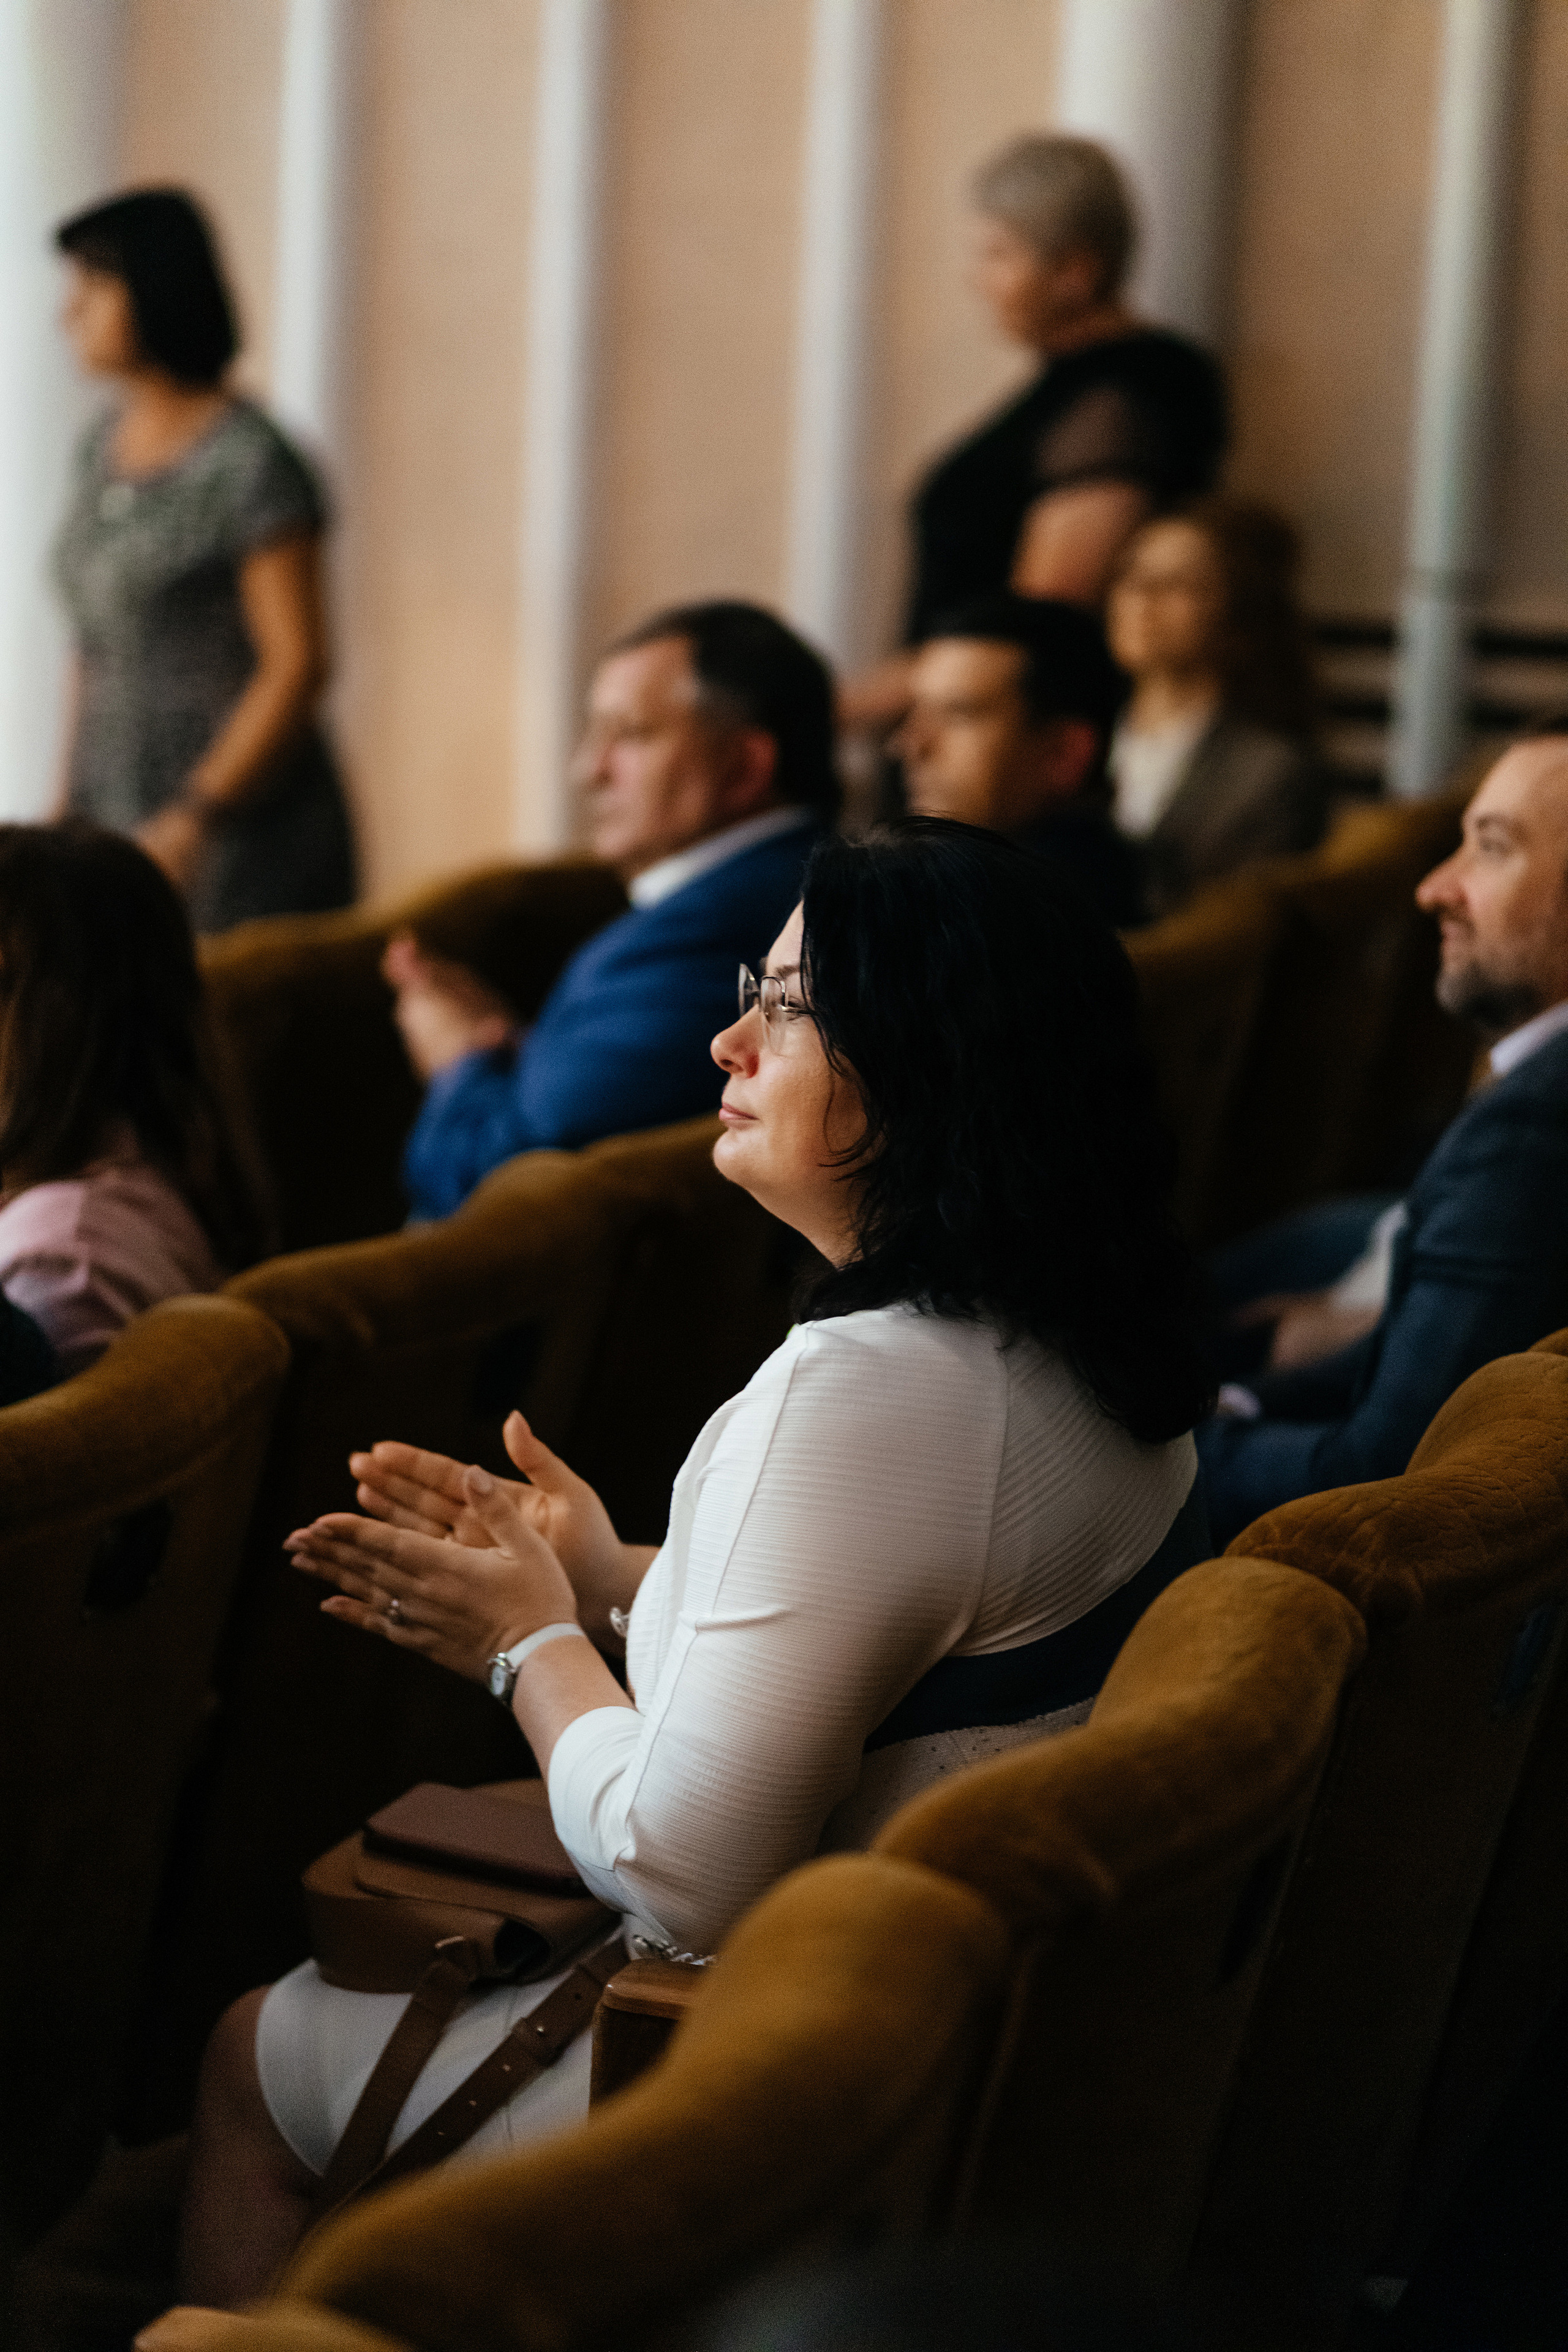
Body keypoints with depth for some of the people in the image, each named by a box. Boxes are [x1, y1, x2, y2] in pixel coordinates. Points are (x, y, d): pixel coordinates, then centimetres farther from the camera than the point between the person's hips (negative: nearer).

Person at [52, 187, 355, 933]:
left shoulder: (252, 464, -11)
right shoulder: (103, 446, 12)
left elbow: (297, 666, -14)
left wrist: (193, 821, -17)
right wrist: (67, 804, 14)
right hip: (116, 813, 6)